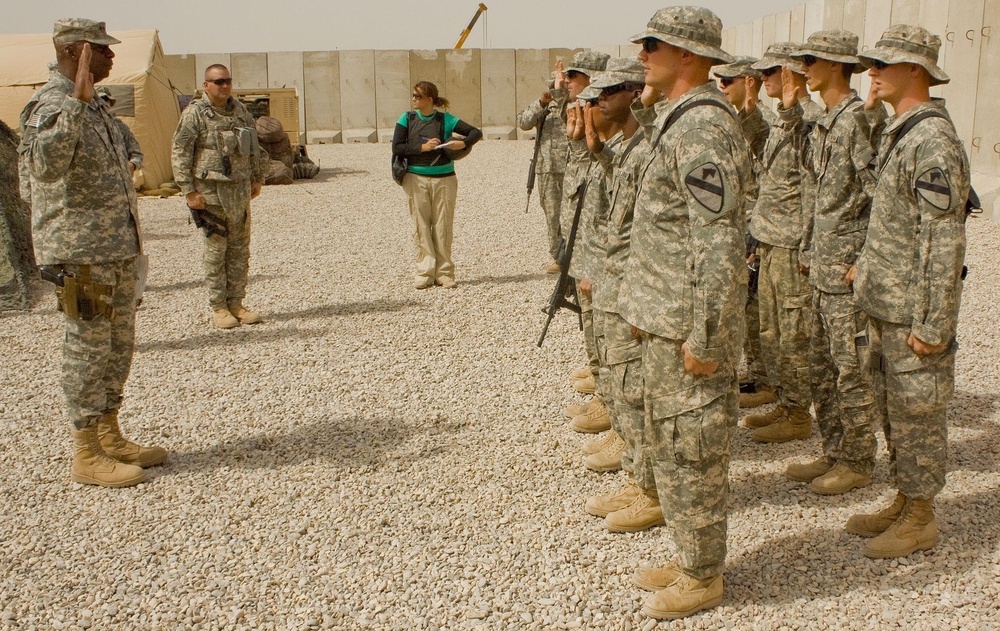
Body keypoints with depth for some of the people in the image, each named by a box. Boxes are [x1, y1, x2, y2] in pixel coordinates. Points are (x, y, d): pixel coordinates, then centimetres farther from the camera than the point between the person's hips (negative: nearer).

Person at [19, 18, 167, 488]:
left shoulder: (91, 106, 16)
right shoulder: (51, 104, -14)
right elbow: (44, 164, -33)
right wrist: (76, 101, -36)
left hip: (118, 248, 10)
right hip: (80, 253, -9)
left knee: (117, 345, 15)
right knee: (88, 348, -3)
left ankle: (109, 437, 27)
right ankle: (86, 455, 7)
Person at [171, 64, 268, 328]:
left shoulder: (240, 110, 11)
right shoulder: (194, 114, -7)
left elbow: (254, 147, 21)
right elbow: (179, 154, -9)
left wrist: (257, 178, 17)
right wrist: (189, 192, -12)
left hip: (240, 190, 6)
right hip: (211, 191, -6)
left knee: (240, 250, 8)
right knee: (216, 251, 0)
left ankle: (236, 303, 17)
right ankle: (218, 308, 7)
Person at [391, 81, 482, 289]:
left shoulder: (445, 119, 0)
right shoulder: (407, 119, 3)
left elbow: (476, 132, 2)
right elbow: (396, 148, -4)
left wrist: (463, 143, -17)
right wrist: (422, 148, -13)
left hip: (444, 179, -1)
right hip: (416, 179, 1)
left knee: (443, 227, 2)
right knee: (421, 227, 1)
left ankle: (444, 272, 9)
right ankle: (425, 272, 6)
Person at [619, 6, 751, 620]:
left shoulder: (703, 127, -21)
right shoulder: (679, 118, 12)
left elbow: (719, 244, -25)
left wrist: (704, 339, -24)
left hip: (688, 326, -10)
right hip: (666, 318, 10)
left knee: (693, 452, 3)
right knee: (669, 444, 19)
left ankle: (703, 578, 20)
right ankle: (692, 559, 34)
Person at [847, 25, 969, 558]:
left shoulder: (933, 141, -19)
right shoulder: (898, 134, 12)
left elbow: (945, 241, -22)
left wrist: (932, 324, -22)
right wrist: (866, 267, 22)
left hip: (913, 314, -10)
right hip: (886, 305, 10)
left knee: (917, 413, 2)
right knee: (894, 409, 17)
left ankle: (921, 519, 16)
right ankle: (904, 503, 31)